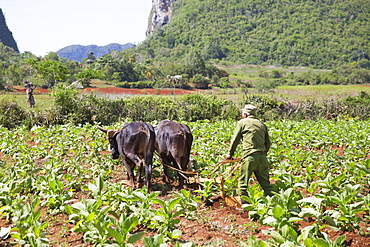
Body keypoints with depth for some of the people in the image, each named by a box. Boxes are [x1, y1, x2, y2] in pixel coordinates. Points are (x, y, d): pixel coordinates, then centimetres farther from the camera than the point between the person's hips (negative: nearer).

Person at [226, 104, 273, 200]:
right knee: (265, 183, 11)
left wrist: (230, 153, 18)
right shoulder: (262, 124, 17)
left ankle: (244, 204, 3)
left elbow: (235, 140, 7)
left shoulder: (242, 122, 5)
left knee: (242, 181, 4)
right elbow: (268, 143, 19)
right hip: (262, 157, 5)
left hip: (249, 157, -5)